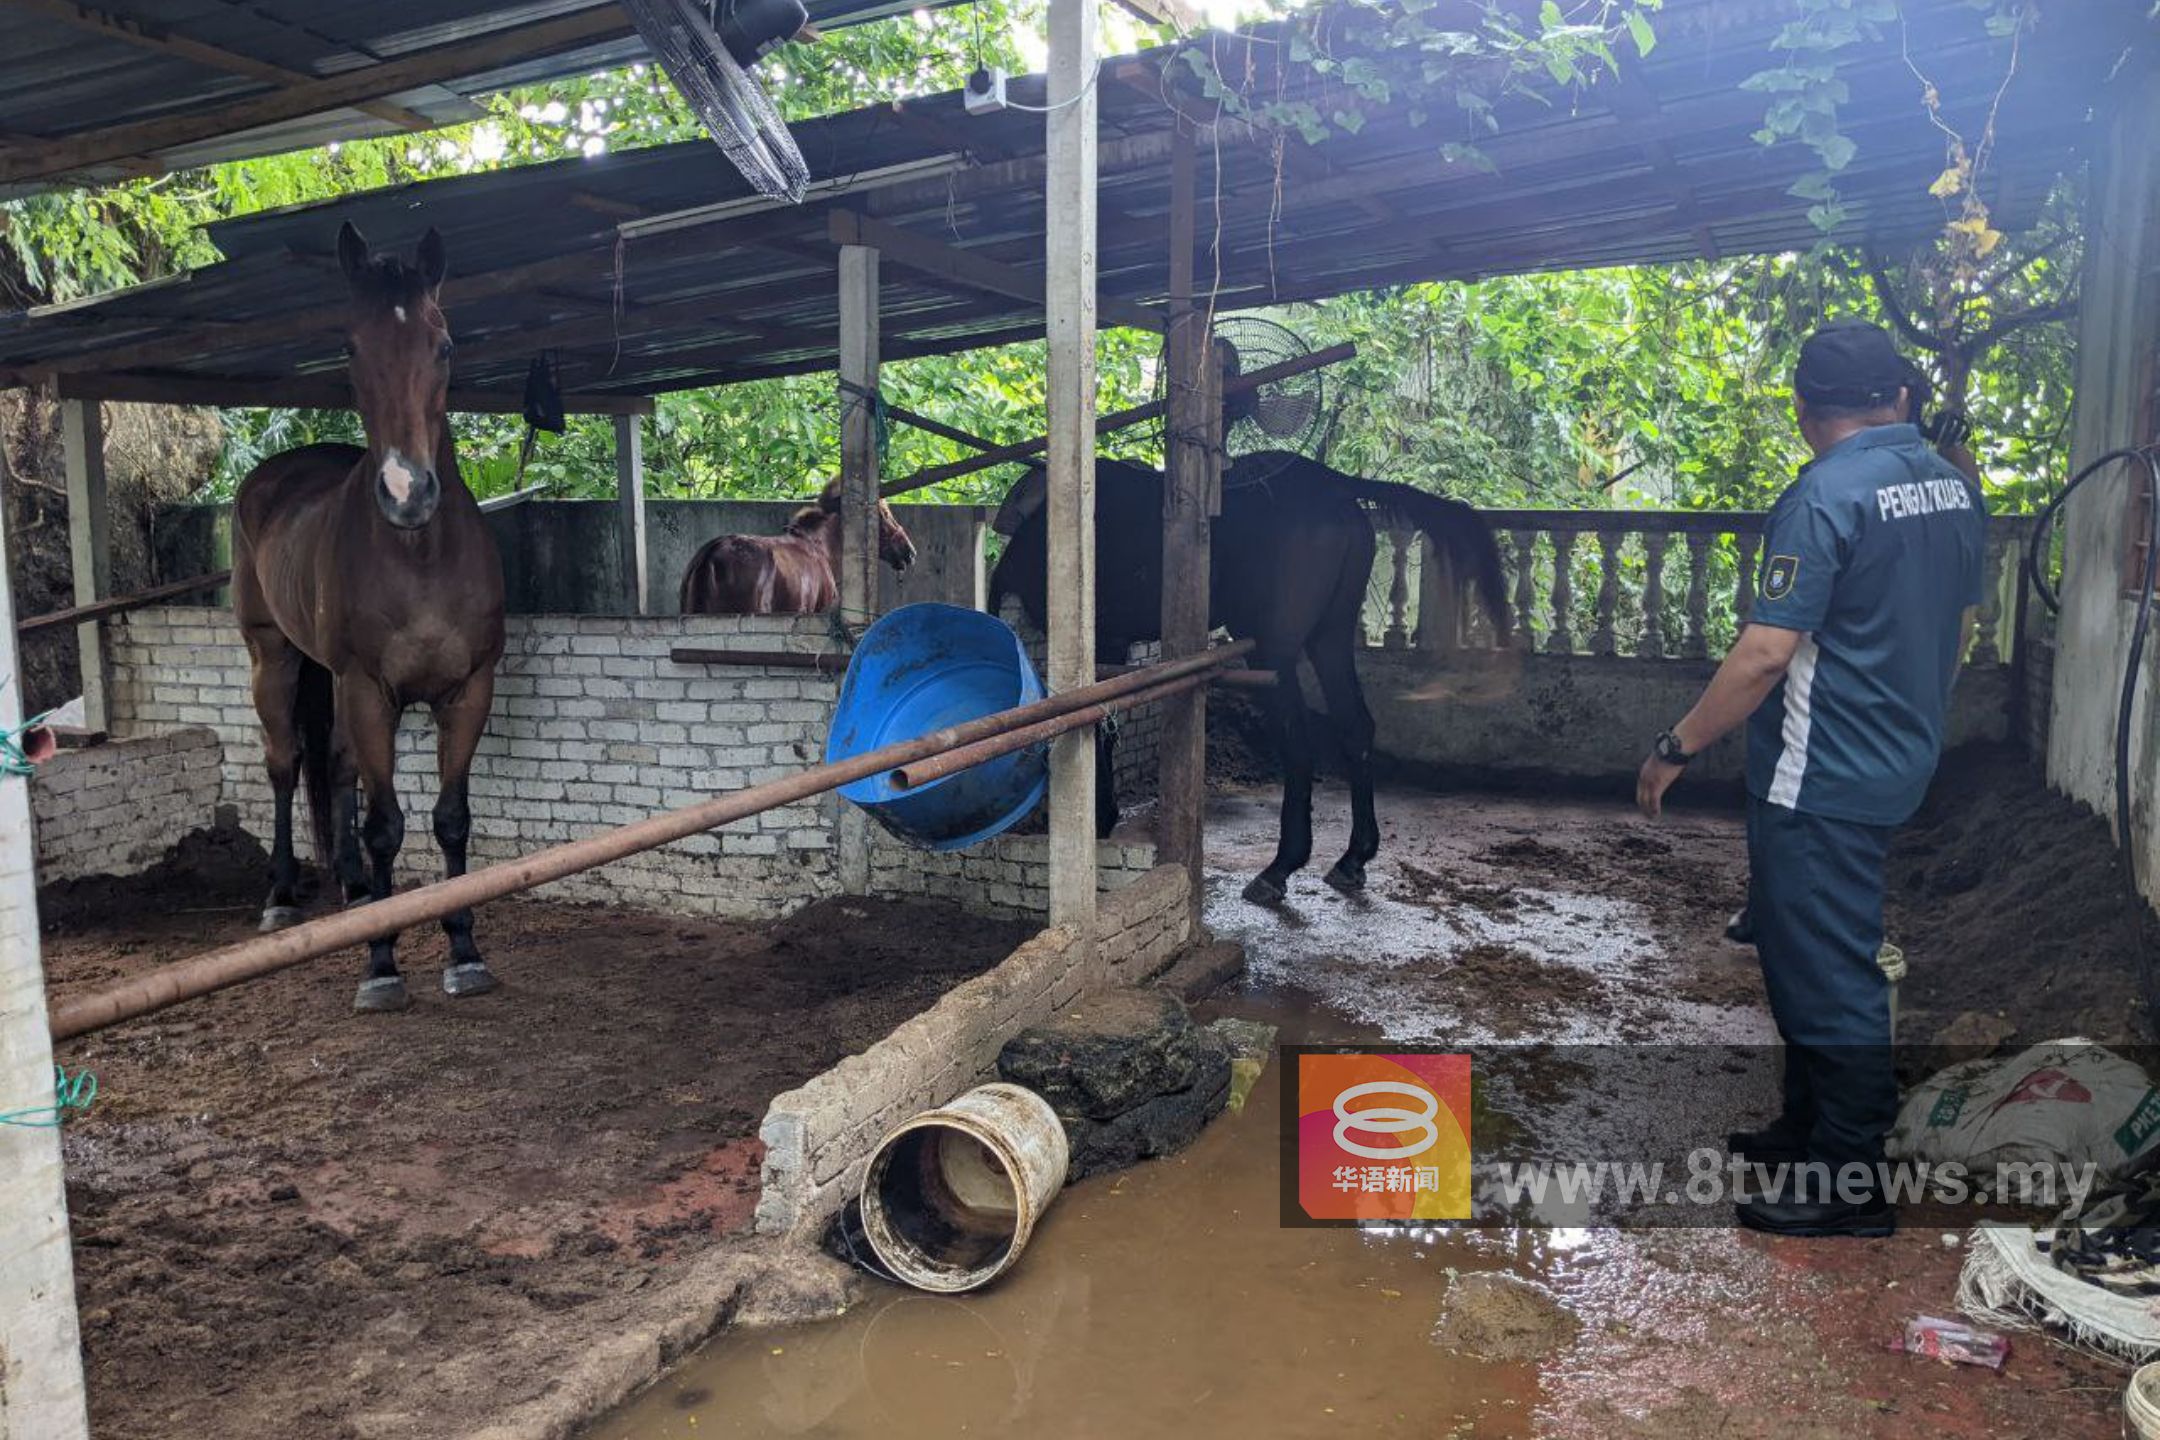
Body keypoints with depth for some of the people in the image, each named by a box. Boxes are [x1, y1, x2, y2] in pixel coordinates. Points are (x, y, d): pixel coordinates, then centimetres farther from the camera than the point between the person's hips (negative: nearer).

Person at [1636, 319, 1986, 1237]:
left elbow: (1766, 653, -23)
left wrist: (1676, 749, -14)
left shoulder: (1825, 496, -19)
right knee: (1812, 954, 20)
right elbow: (1958, 631, 17)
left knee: (1827, 972, 1)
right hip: (1898, 767, 9)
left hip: (1820, 779, -9)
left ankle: (1849, 1186, 11)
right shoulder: (1953, 487, 7)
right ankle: (1810, 1134, 32)